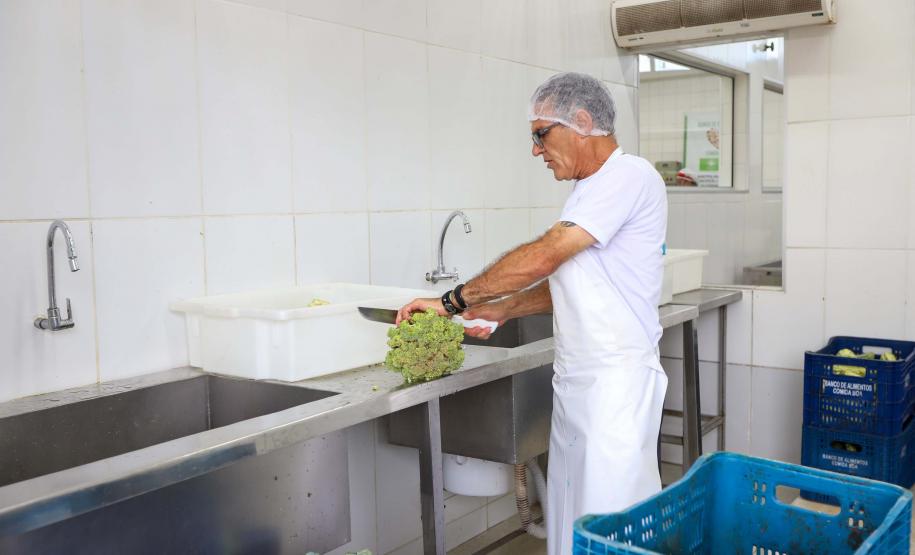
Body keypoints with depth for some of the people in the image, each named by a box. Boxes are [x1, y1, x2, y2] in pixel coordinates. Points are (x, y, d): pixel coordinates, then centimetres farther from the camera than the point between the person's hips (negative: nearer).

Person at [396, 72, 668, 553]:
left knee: (611, 514, -3)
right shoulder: (590, 189, 17)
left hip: (616, 377, -9)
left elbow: (542, 259, -21)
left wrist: (454, 300, -14)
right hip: (575, 377, 9)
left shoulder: (628, 176, -14)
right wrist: (501, 310, 6)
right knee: (569, 511, 13)